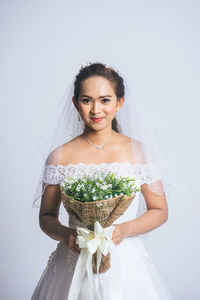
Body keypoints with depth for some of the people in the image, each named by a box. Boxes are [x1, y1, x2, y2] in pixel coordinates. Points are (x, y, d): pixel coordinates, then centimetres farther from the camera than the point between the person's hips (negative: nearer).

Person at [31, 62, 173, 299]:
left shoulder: (139, 152, -4)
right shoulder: (59, 156, -2)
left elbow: (160, 211, 2)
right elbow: (46, 216, 5)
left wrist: (124, 230, -14)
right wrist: (65, 234, -15)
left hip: (126, 263, 0)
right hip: (74, 267, 0)